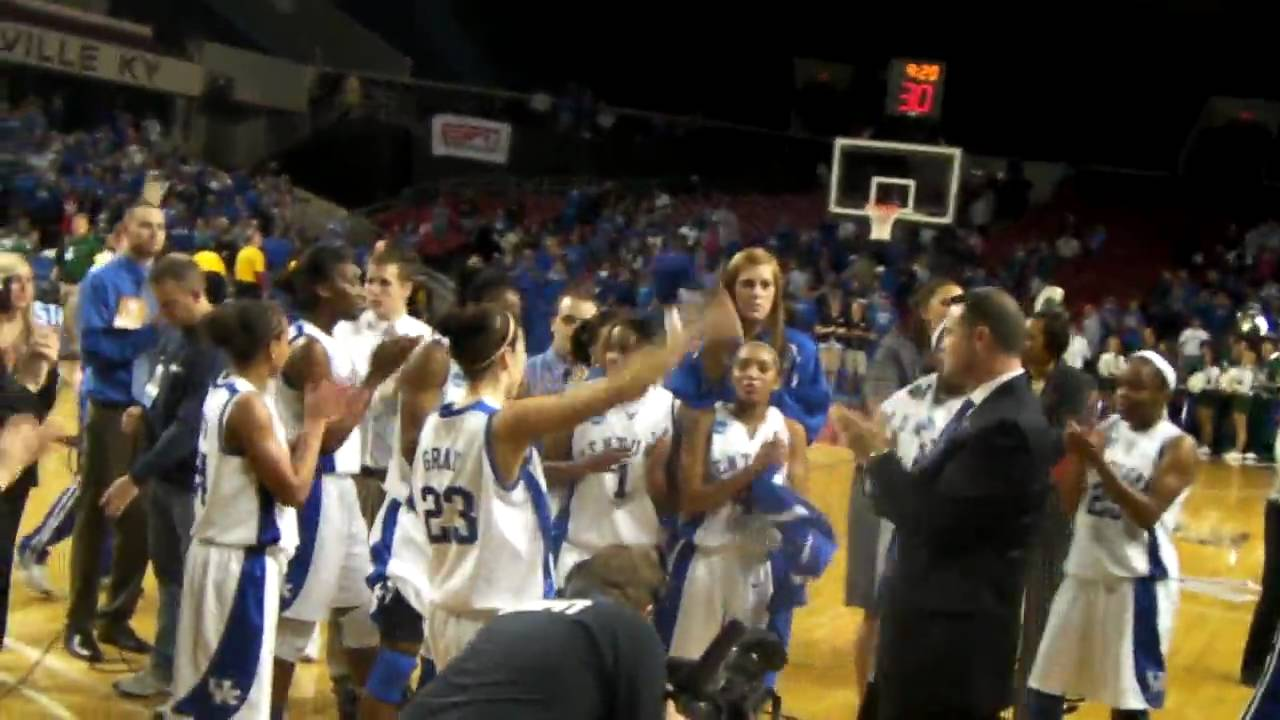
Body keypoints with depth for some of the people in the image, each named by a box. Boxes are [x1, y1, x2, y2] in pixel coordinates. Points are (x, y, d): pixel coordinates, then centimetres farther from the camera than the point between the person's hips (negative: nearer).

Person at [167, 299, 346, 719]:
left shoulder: (223, 394, 9)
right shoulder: (249, 404, -19)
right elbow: (294, 490, -20)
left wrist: (312, 425, 10)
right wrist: (315, 422, -12)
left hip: (220, 554, 10)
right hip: (242, 562, -10)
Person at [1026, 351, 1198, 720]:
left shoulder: (1179, 447, -9)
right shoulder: (1105, 429, 6)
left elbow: (1148, 514, -20)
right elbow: (1070, 502, 5)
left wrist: (1100, 464, -25)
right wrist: (1079, 458, -13)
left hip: (1138, 578, -5)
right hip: (1085, 570, 6)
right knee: (1044, 683, 11)